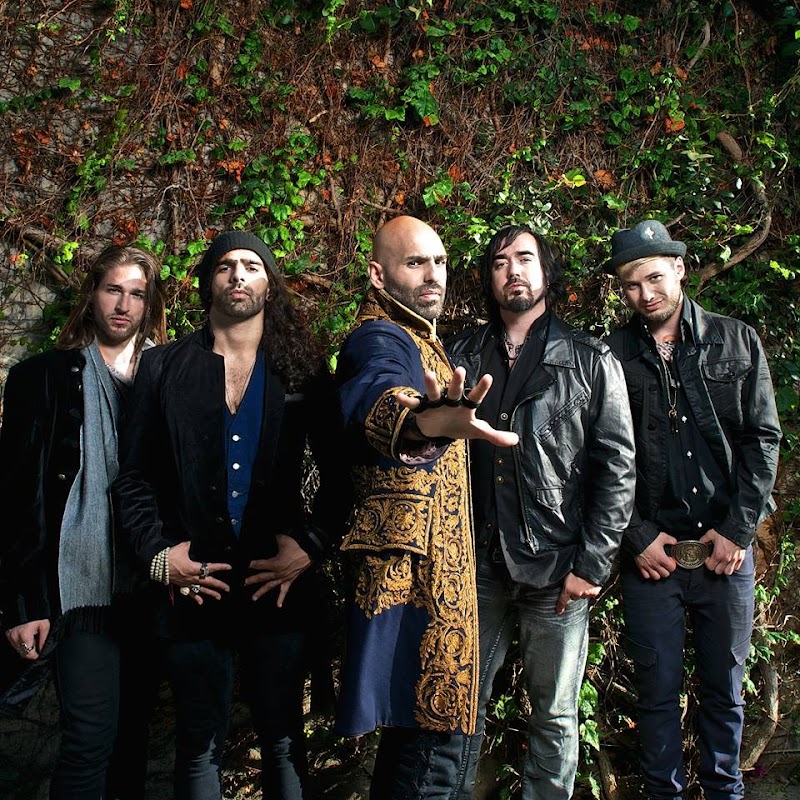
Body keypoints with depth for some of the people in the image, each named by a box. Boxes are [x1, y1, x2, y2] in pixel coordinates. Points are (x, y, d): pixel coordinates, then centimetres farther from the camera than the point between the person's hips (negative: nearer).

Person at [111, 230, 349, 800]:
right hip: (192, 587, 0)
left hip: (278, 583, 0)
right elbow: (133, 477, 5)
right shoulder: (164, 368, 6)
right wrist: (157, 555, -5)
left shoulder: (303, 370, 5)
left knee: (284, 739, 9)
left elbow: (339, 474, 5)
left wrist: (312, 546, -6)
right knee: (200, 746, 10)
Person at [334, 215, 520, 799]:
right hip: (413, 568, -10)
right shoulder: (379, 339, -13)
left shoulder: (419, 340, 18)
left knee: (418, 732, 18)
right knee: (429, 743, -7)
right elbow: (379, 397, -41)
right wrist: (429, 421, -60)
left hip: (431, 568, 10)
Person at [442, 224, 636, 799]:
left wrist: (591, 565, -7)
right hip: (477, 566, 2)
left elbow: (618, 467, -1)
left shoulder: (592, 361, 2)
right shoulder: (462, 354, 9)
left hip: (556, 571, -2)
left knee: (556, 715, 9)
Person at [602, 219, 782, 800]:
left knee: (724, 688, 14)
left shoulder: (737, 341, 5)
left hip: (726, 549, 1)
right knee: (659, 690, 7)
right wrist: (638, 537, -6)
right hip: (651, 554, -1)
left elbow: (764, 438, 3)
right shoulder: (611, 355, 0)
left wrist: (737, 530, -5)